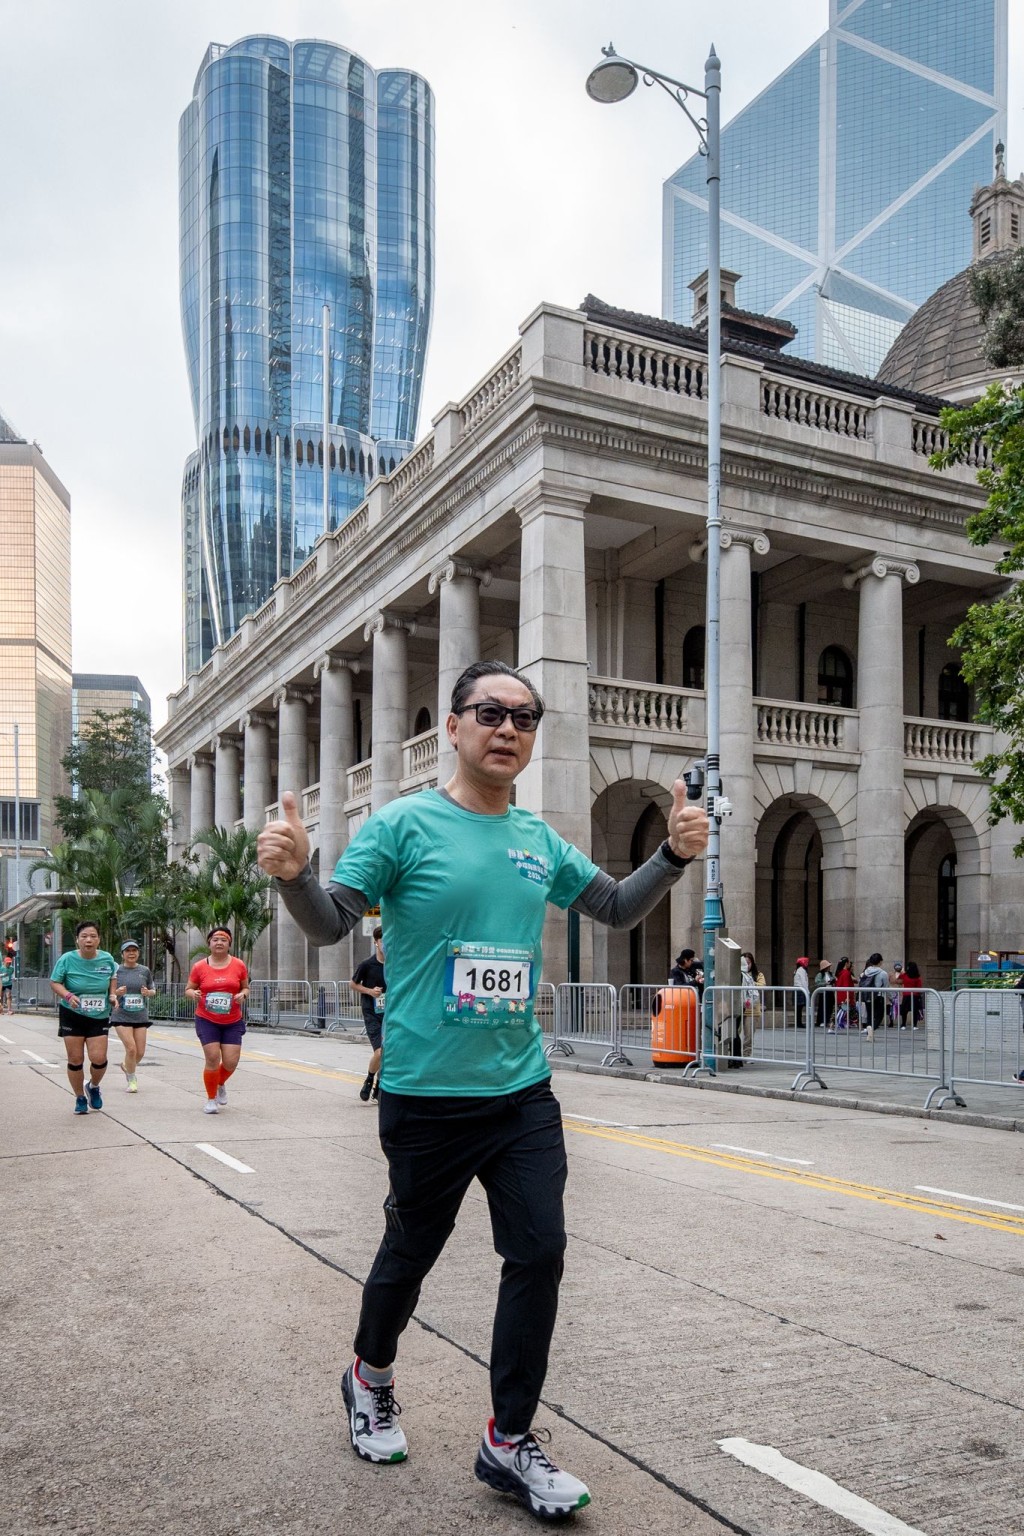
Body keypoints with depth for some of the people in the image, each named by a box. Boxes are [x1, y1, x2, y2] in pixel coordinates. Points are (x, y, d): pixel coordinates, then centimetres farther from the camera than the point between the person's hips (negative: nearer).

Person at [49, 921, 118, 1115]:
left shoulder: (107, 959, -4)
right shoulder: (67, 959, -11)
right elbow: (54, 982, -6)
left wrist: (112, 994, 0)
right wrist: (68, 995, -23)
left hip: (99, 1017, 1)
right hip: (72, 1015, -1)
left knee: (99, 1058, -8)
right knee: (75, 1059, 2)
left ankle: (93, 1087, 25)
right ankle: (80, 1098, 24)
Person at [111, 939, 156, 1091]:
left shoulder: (145, 971, 5)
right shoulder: (116, 970, -3)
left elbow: (153, 991, 14)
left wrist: (148, 992, -9)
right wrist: (117, 992, -18)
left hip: (141, 1016, 3)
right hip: (122, 1016, -3)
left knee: (140, 1052, 3)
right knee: (131, 1049, -13)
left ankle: (127, 1066, 37)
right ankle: (131, 1080, 10)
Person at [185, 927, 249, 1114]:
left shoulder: (238, 965, 0)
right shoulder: (199, 967, -2)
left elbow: (245, 987, 12)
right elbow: (188, 989, 8)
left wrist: (243, 994, -11)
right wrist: (193, 994, -15)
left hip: (232, 1022, 1)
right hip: (207, 1021, -1)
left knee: (231, 1062, -3)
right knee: (212, 1059, -9)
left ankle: (221, 1084, 32)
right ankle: (211, 1099, 13)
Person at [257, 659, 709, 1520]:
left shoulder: (538, 839, 8)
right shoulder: (406, 824, -7)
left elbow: (617, 909, 16)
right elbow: (331, 924, -11)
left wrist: (675, 855, -1)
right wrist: (293, 873, -32)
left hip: (523, 1091, 4)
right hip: (427, 1095, -4)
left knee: (539, 1253, 2)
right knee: (412, 1251, 14)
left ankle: (510, 1444, 20)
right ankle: (372, 1379, 44)